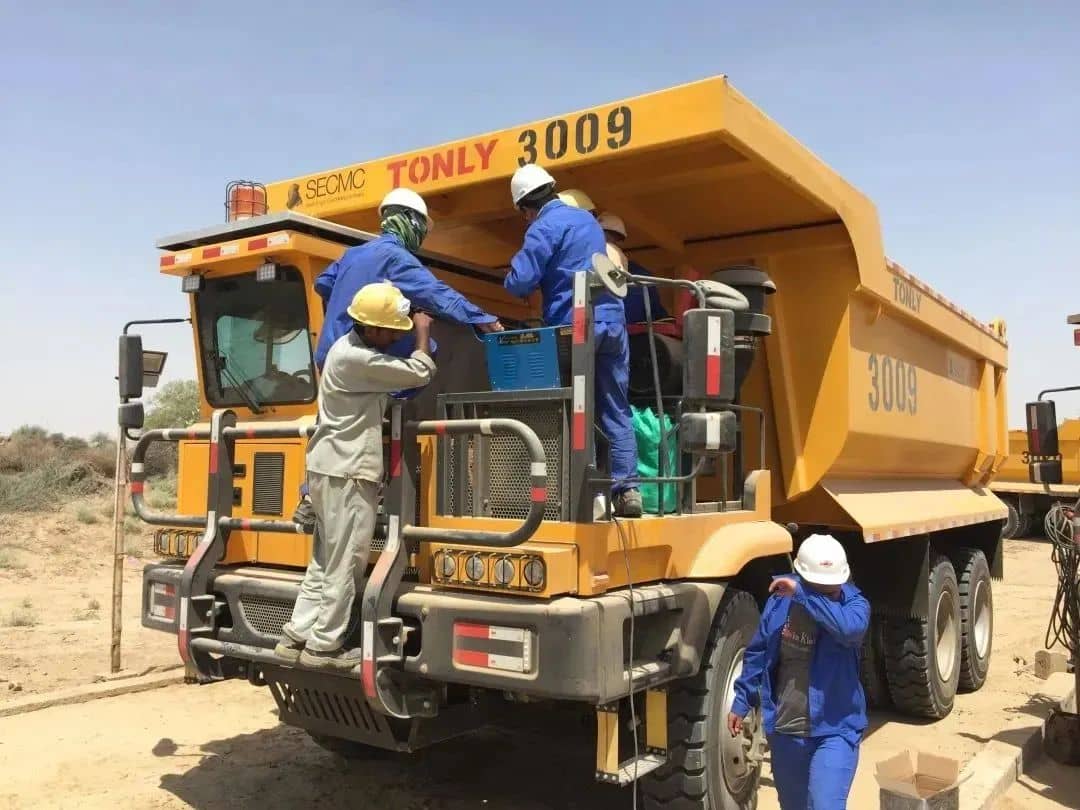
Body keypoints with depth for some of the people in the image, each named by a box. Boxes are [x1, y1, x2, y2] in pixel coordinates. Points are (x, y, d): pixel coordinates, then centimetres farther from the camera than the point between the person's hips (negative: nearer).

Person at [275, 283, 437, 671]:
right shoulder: (356, 358, -19)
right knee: (344, 565, -3)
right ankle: (323, 647, 6)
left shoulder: (354, 347, 15)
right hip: (347, 473, -11)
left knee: (325, 562, 14)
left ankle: (296, 637, 20)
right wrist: (424, 334, 0)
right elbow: (419, 373, -16)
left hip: (332, 470, 11)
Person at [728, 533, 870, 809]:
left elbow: (848, 628, -36)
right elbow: (757, 653, 8)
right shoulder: (779, 601, -3)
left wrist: (803, 594, -34)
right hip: (784, 731, 4)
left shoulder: (855, 604, -11)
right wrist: (742, 702, 10)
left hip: (834, 730, -4)